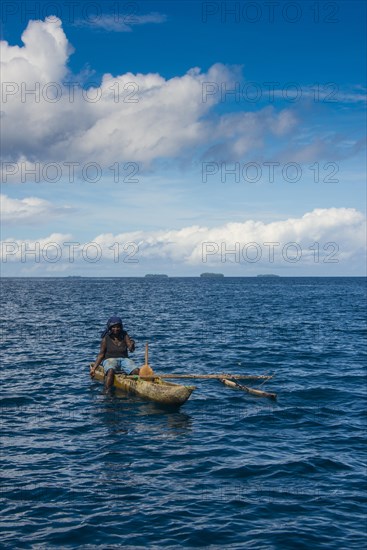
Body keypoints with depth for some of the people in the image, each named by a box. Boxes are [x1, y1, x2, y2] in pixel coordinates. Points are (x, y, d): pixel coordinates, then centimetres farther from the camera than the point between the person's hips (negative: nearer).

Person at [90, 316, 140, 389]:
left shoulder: (125, 336, 6)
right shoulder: (106, 339, 1)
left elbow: (131, 349, -5)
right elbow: (101, 354, 3)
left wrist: (132, 345, -30)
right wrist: (93, 368, -4)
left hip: (124, 359, 3)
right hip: (110, 360, -3)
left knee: (136, 370, -28)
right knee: (111, 371, -38)